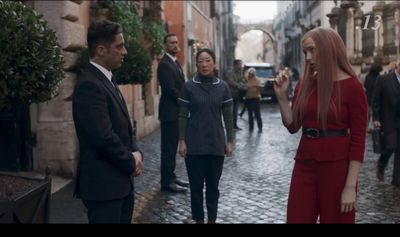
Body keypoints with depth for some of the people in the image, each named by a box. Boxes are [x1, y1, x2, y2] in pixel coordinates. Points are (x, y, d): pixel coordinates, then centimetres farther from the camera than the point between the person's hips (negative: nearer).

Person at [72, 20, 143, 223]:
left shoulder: (108, 80, 12)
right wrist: (131, 163, -10)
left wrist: (135, 153, -1)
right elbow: (104, 137, -25)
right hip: (103, 184, -9)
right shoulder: (89, 85, -19)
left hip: (120, 180, 9)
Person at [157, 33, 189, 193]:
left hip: (177, 111, 9)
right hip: (170, 112, -9)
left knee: (173, 147, 14)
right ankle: (167, 182, 2)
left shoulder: (175, 62, 15)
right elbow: (170, 89, -21)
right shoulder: (164, 64, -14)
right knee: (168, 148, -3)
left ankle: (171, 177, 22)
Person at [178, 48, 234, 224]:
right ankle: (198, 219, 20)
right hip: (194, 144, -1)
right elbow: (183, 116, -1)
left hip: (216, 143, 1)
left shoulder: (222, 87, 1)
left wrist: (230, 141, 1)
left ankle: (212, 219, 22)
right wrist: (182, 141, -6)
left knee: (213, 184, 9)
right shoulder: (189, 87, -3)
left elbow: (228, 116, 4)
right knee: (196, 185, 6)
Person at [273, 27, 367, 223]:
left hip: (336, 167, -4)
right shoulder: (305, 83, 5)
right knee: (296, 219, 9)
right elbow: (293, 126, 9)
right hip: (304, 165, 5)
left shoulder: (352, 87, -10)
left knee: (335, 219, 9)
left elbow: (358, 140, -11)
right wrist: (281, 96, -5)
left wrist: (350, 186, -14)